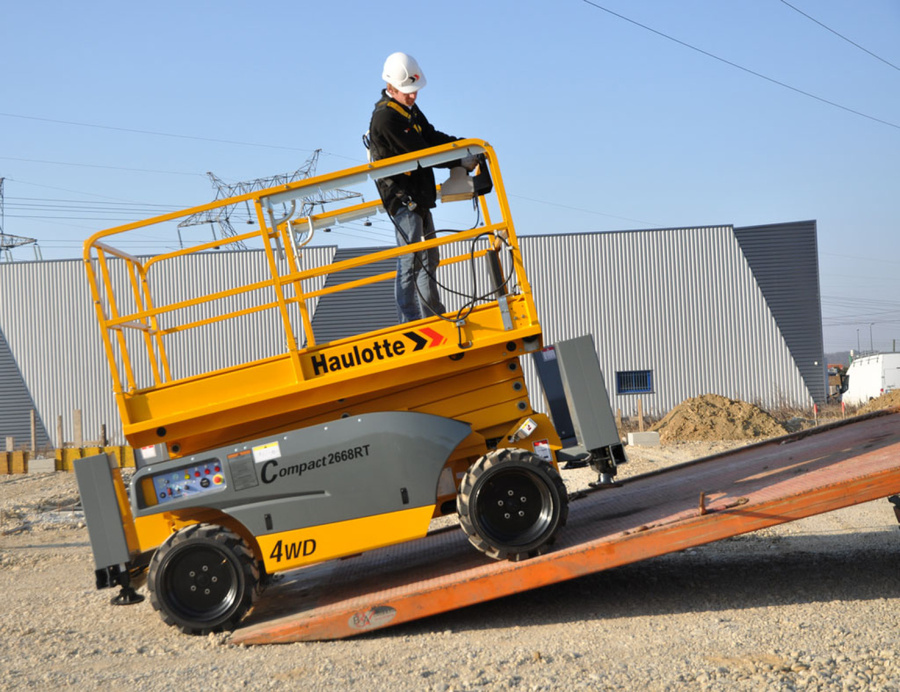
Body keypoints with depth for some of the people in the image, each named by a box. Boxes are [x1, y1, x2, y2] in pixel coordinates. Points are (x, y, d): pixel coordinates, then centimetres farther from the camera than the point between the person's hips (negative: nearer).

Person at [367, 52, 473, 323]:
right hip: (402, 198, -10)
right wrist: (460, 161, -20)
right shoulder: (385, 118, -19)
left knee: (429, 258, 17)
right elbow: (421, 153, -23)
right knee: (410, 260, -10)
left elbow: (432, 137, 12)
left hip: (418, 197, 10)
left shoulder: (409, 110, 13)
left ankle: (432, 316, 26)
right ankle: (409, 320, -6)